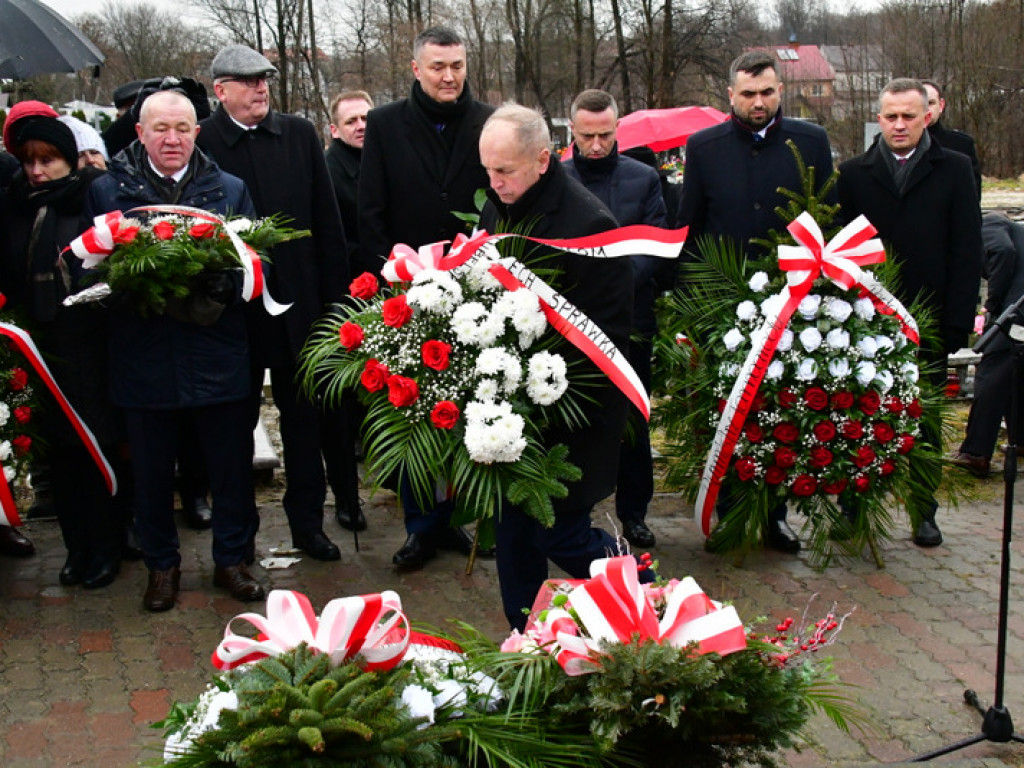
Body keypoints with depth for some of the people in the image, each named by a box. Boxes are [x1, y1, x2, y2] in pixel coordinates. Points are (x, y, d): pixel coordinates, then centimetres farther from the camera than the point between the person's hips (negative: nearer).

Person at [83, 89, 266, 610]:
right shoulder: (106, 190, 5)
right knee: (152, 467, 10)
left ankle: (232, 558, 26)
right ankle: (161, 564, 28)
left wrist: (215, 285, -17)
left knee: (231, 464, 8)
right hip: (143, 357, 0)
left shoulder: (230, 190, 8)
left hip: (218, 355, 1)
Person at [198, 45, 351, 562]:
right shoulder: (200, 142, -7)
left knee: (304, 418, 12)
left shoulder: (300, 135, 3)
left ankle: (307, 521, 25)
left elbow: (327, 221, 4)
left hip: (298, 301, 3)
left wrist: (334, 294, 0)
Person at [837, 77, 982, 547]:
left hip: (929, 321, 0)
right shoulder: (854, 174, 4)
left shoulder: (954, 170, 3)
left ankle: (924, 513, 20)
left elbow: (966, 251, 1)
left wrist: (958, 320, -7)